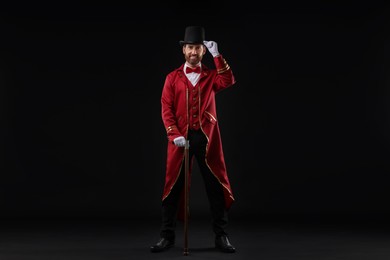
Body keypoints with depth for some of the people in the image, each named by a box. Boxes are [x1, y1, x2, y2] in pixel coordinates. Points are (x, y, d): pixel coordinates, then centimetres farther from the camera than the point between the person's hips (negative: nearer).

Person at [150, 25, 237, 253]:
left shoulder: (211, 76, 9)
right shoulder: (173, 78, 8)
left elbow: (229, 81, -13)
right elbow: (166, 109, 0)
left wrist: (217, 55, -15)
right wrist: (174, 135, -13)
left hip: (207, 138, 0)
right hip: (181, 138, 0)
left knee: (216, 186, 2)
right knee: (174, 187, 3)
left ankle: (221, 236, 12)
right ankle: (167, 236, 13)